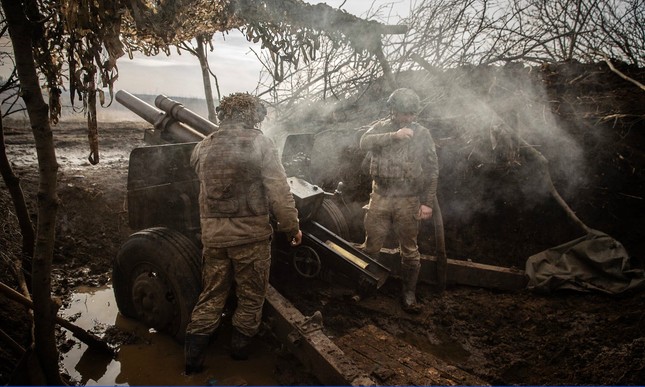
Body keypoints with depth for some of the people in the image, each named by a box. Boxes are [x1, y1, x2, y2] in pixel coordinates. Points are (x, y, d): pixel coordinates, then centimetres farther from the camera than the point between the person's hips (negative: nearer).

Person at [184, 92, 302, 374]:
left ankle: (193, 355, 17)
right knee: (251, 296, 15)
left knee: (211, 295, 17)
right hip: (251, 233, -4)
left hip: (212, 233, 4)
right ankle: (240, 348, 26)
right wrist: (292, 227, -4)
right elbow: (279, 192, -12)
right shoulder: (260, 143, -7)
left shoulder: (203, 147, 5)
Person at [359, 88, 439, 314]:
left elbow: (432, 171, 2)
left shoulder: (423, 134, 2)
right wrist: (394, 136, -29)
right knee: (371, 247, 9)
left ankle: (408, 294, 23)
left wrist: (428, 203, -4)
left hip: (408, 201, 0)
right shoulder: (380, 128, 3)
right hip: (380, 198, 1)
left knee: (409, 251, 8)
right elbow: (364, 143, -18)